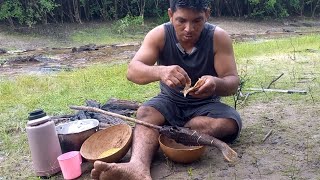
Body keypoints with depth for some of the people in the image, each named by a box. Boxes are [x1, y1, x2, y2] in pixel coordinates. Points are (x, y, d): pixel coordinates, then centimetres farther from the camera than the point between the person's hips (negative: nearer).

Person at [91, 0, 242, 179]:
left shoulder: (218, 37, -15)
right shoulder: (159, 35, -14)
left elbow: (233, 82, -17)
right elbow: (132, 71, -25)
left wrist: (216, 83, -42)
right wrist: (160, 71, -48)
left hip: (205, 105, 0)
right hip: (170, 102, 0)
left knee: (231, 122, -29)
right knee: (145, 113, -30)